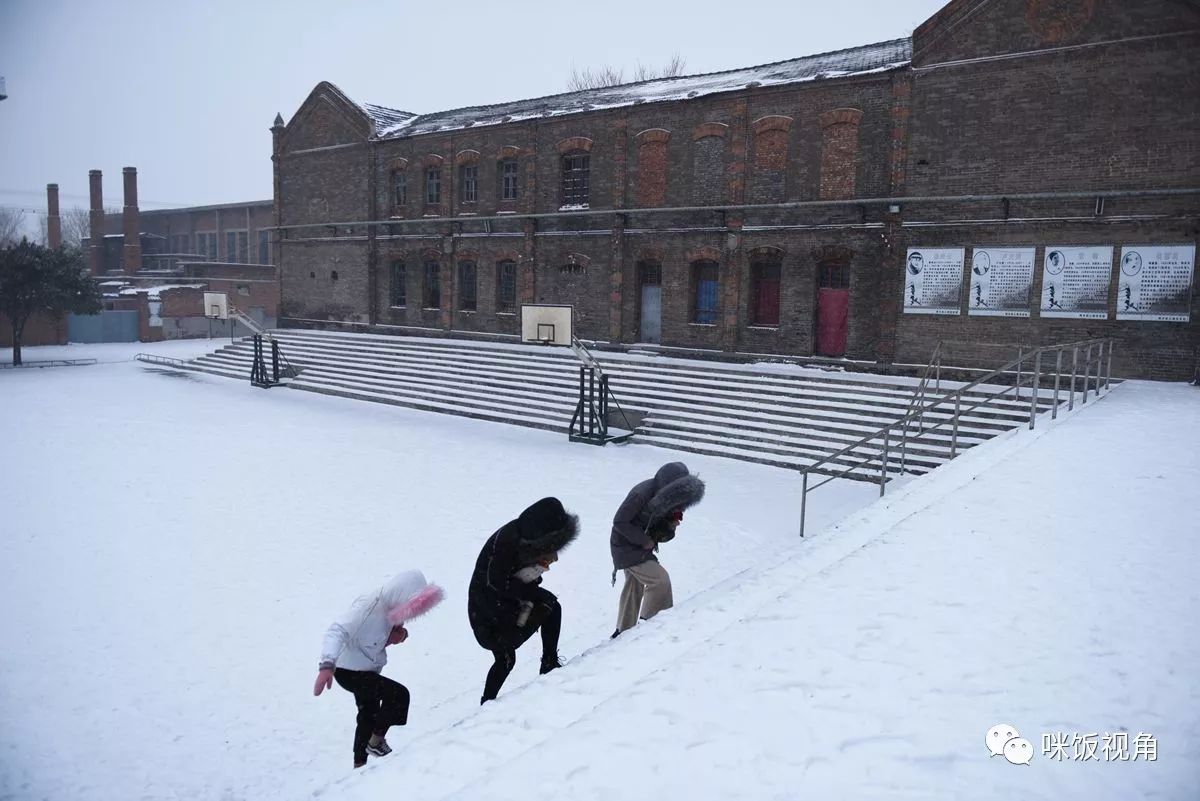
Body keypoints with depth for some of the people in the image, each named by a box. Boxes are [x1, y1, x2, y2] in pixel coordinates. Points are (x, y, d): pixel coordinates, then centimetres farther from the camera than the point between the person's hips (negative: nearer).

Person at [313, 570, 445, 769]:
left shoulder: (391, 605, -9)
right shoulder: (367, 606, -33)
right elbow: (338, 631, -42)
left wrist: (399, 634, -15)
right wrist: (327, 665, -57)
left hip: (369, 670, 9)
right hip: (349, 672, -9)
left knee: (369, 715, 22)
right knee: (399, 694, -17)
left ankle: (360, 765, 41)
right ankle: (376, 742, 4)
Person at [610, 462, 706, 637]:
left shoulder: (662, 496, -5)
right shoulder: (642, 494, -28)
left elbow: (661, 535, 5)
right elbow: (619, 521, -25)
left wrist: (670, 526, -17)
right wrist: (644, 540, -21)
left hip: (641, 547, 8)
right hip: (627, 547, -8)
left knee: (634, 587, 18)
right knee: (660, 580, -13)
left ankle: (623, 631, 32)